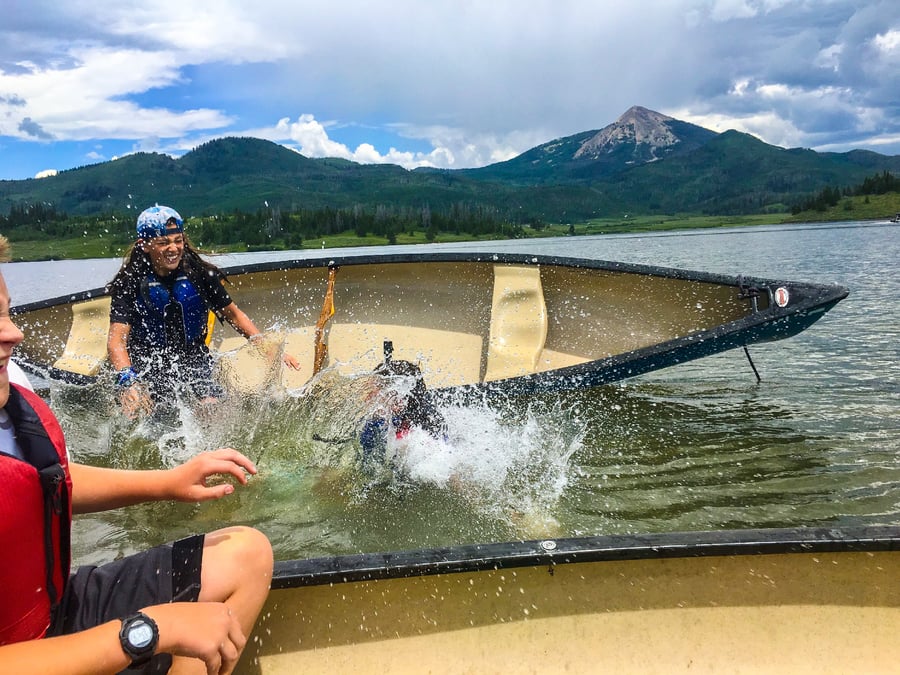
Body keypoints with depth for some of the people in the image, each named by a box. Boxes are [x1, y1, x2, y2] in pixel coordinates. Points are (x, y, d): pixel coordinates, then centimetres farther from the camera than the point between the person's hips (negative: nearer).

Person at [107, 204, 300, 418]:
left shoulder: (199, 273, -7)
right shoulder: (129, 282, -12)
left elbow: (232, 314, 5)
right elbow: (116, 340, -21)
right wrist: (127, 380, -40)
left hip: (194, 359, 1)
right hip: (147, 366, 0)